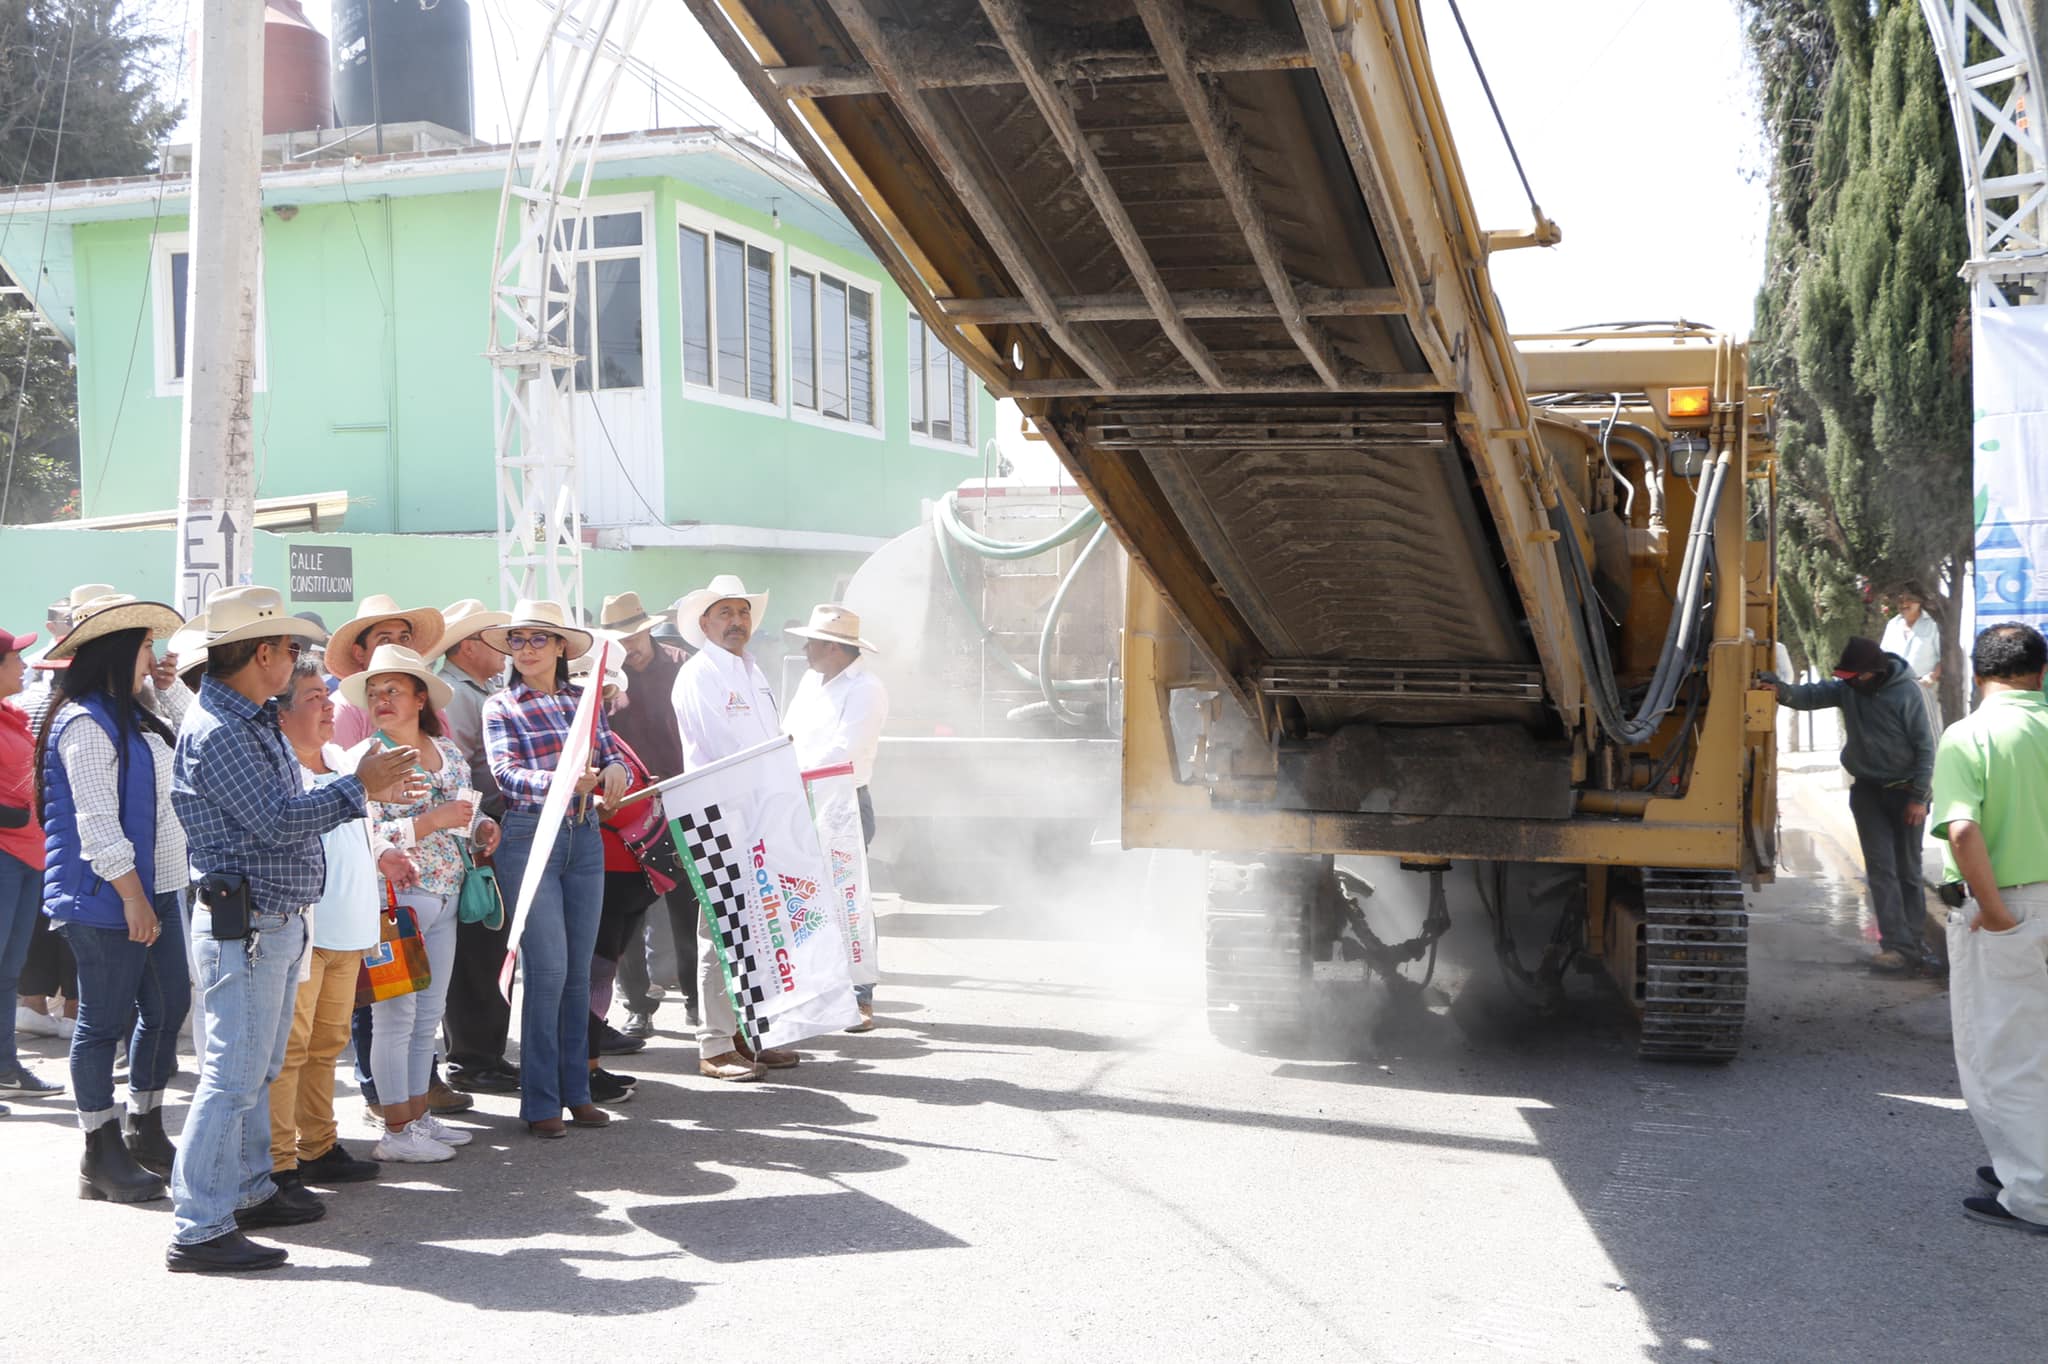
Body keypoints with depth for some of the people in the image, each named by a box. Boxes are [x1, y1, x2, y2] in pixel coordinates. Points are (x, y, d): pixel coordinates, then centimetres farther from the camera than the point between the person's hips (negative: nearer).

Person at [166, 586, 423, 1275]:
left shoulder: (256, 722, 14)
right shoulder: (217, 732, -18)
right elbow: (277, 821, -22)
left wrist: (369, 792, 18)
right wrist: (359, 786, -14)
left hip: (277, 924, 11)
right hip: (243, 926, -11)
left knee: (258, 1069, 19)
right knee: (233, 1076, -8)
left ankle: (251, 1190, 30)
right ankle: (198, 1229, -4)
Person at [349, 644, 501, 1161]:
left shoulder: (447, 751, 9)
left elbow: (467, 811, 20)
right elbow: (365, 836, -18)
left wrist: (483, 827, -2)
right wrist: (435, 820, -22)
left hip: (444, 897, 7)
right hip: (395, 899, -6)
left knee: (429, 1013, 13)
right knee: (397, 1016, -2)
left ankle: (419, 1114, 23)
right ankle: (397, 1131, 5)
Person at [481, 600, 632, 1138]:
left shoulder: (584, 701, 13)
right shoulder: (500, 707, 2)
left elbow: (615, 756, 8)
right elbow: (506, 772, -12)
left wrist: (614, 771, -17)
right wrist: (560, 781, -30)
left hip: (585, 837, 4)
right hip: (530, 837, -4)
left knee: (578, 971, 8)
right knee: (547, 969, -7)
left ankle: (576, 1091, 17)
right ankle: (540, 1101, 1)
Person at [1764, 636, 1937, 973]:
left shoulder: (1907, 693, -15)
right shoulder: (1846, 688, -4)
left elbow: (1925, 746, -12)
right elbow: (1811, 695, -13)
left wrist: (1919, 797, -13)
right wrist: (1783, 690, -36)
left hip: (1904, 791, -3)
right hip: (1867, 790, 3)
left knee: (1909, 870, 6)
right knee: (1881, 868, -5)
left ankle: (1915, 943, 14)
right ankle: (1898, 944, -8)